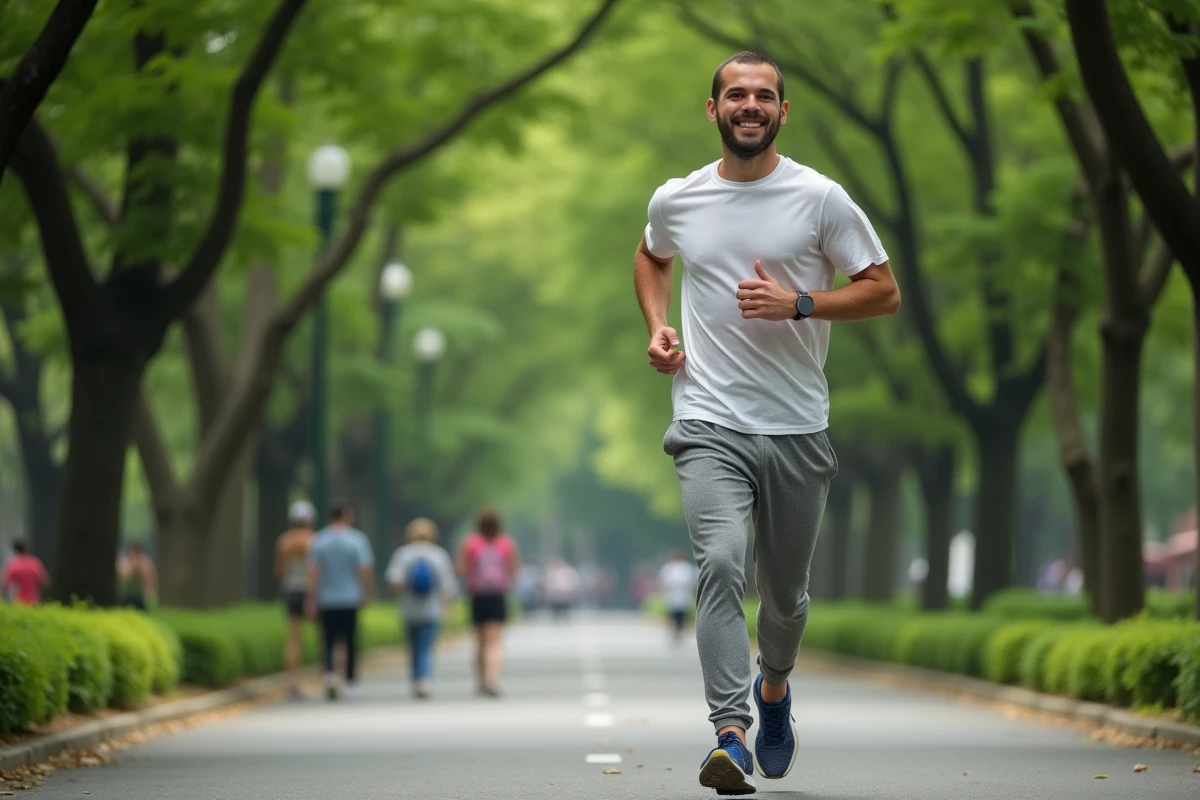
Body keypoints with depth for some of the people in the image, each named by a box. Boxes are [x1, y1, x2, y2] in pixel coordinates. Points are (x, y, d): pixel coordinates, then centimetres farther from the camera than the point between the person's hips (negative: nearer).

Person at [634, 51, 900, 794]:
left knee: (787, 591, 13)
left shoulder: (820, 199, -3)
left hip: (797, 427, 0)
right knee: (721, 563, -22)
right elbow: (651, 257, 28)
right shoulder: (675, 201, 5)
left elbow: (884, 290, 0)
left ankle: (775, 687, 45)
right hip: (710, 424, 0)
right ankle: (731, 737, -27)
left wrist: (799, 304, -14)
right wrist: (657, 325, 10)